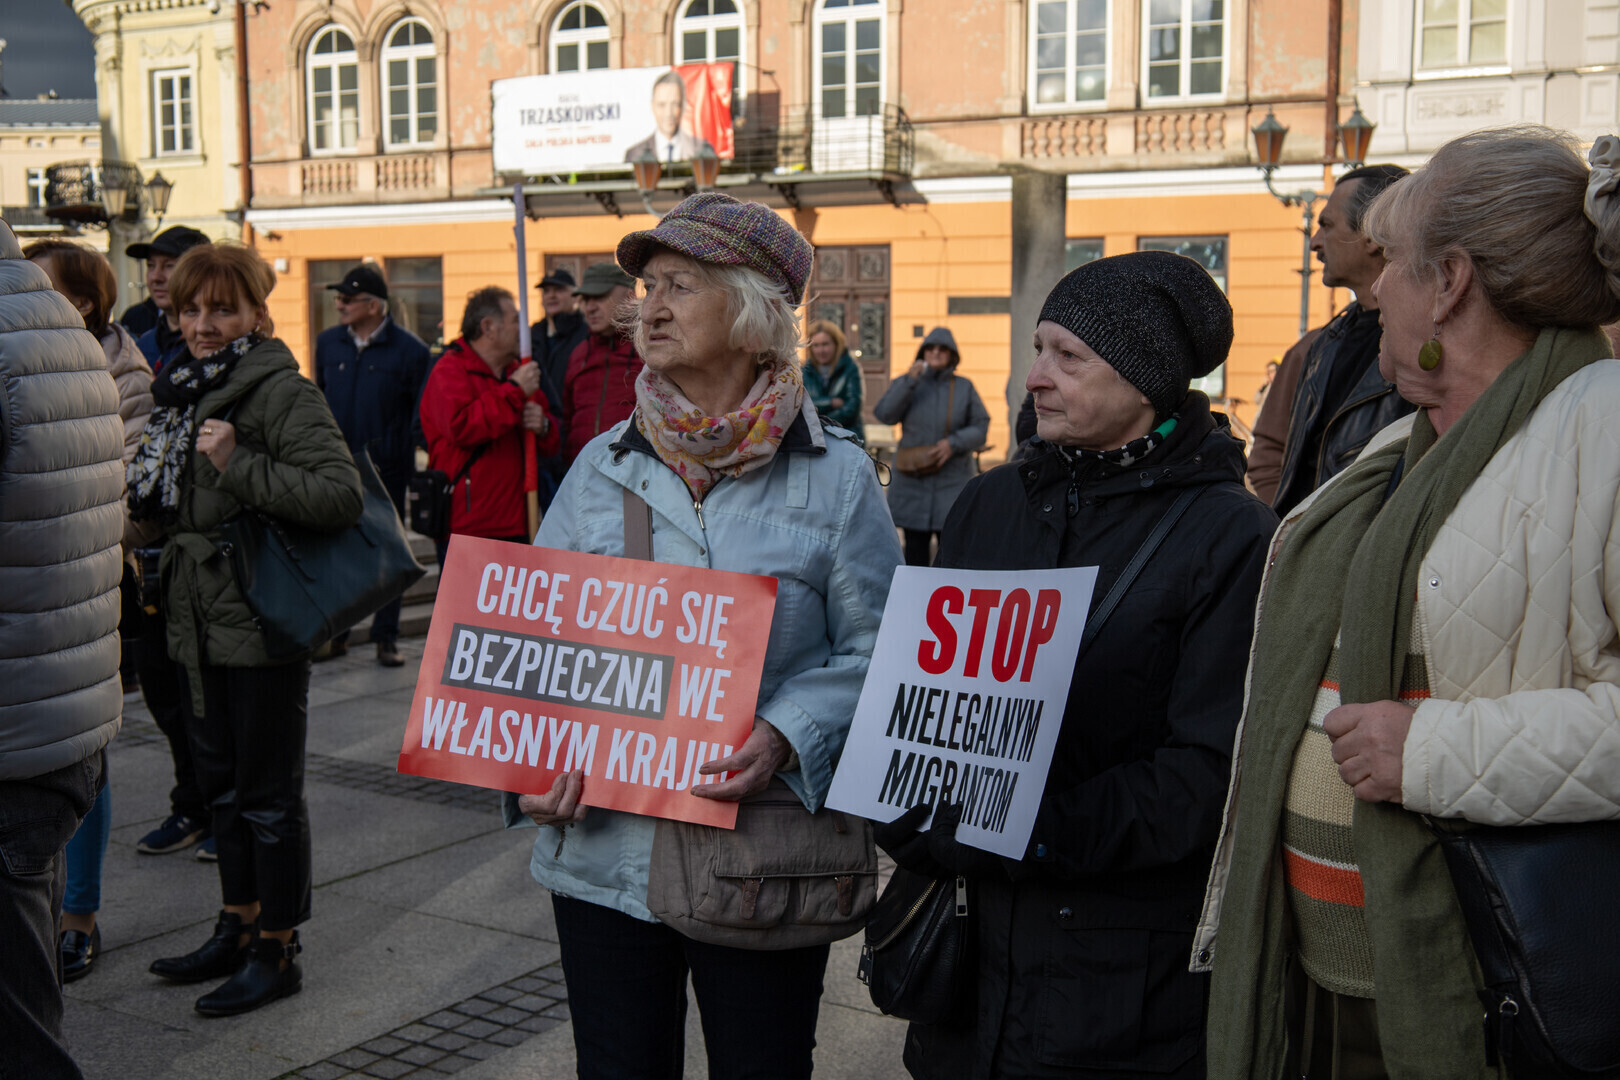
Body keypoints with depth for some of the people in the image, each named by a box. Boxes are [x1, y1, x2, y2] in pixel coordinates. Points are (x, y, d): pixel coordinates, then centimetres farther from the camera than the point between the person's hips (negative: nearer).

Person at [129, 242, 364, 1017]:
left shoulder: (280, 391, -14)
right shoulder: (183, 389, 12)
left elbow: (342, 495, -25)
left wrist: (239, 465, -27)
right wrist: (141, 507, 6)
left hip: (261, 626, -9)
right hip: (198, 624, 9)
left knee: (268, 794, 2)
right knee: (221, 784, 19)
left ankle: (278, 952, 15)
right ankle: (238, 928, 33)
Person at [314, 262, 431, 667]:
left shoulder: (409, 349, -5)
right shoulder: (328, 343, 7)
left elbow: (421, 413, -1)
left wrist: (408, 457, -8)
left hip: (386, 467, -3)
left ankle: (386, 637, 15)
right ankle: (334, 633, 18)